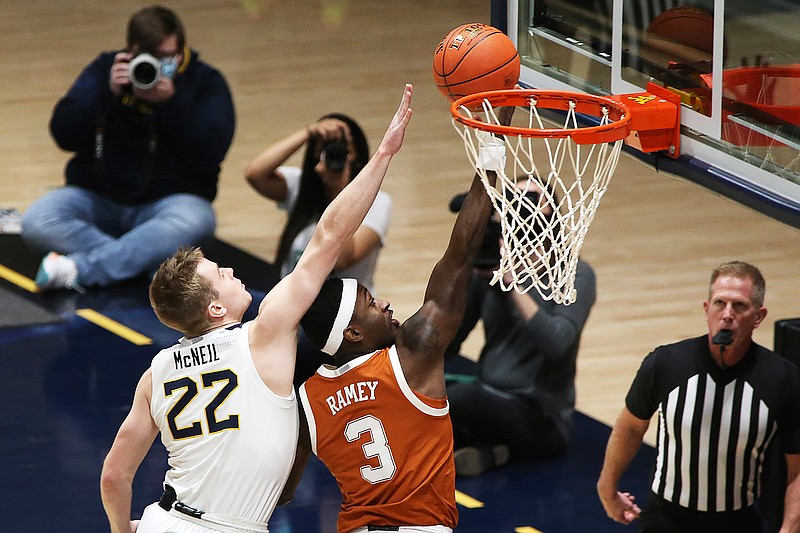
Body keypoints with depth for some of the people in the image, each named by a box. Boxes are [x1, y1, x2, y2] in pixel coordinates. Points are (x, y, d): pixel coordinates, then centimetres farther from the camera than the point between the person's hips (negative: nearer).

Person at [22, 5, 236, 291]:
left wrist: (170, 103, -21)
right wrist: (108, 92, -16)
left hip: (168, 200, -2)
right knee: (35, 222, -26)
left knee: (195, 221, -38)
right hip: (96, 197, 2)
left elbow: (211, 154, -12)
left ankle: (77, 268, -38)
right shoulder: (106, 68, 6)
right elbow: (64, 135, -3)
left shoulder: (205, 82, 1)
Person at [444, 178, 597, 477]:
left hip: (541, 417, -5)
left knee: (462, 395, -34)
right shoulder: (487, 267, 7)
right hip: (488, 401, 5)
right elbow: (444, 347, 3)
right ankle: (483, 450, -13)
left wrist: (512, 283, -23)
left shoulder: (574, 274, -5)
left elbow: (555, 342, -22)